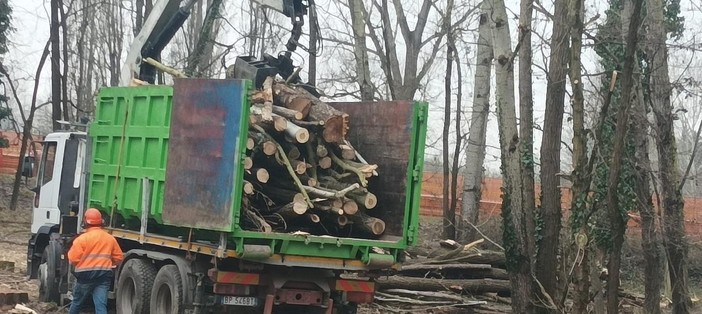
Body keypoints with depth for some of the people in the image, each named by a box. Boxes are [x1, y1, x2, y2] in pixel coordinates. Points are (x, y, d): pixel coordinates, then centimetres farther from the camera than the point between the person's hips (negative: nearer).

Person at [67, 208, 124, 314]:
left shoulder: (82, 238, -8)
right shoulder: (110, 238, 7)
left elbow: (73, 259, -9)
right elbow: (119, 257, 13)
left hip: (86, 275, -3)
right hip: (104, 275, 3)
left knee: (77, 302, 17)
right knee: (101, 305, -5)